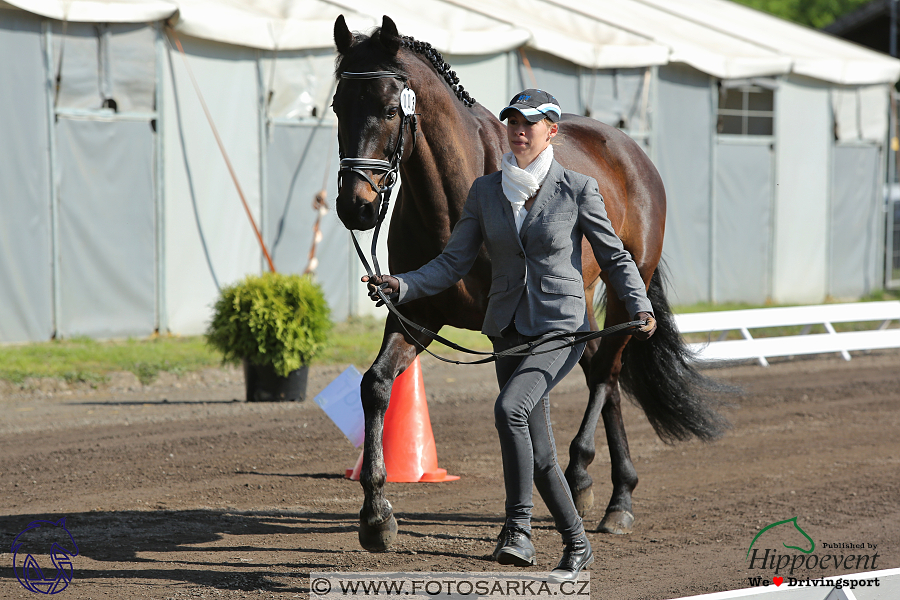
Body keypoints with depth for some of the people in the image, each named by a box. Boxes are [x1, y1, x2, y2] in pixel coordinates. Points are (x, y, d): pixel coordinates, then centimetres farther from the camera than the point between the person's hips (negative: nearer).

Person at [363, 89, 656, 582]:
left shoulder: (578, 190, -6)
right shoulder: (486, 191, 4)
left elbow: (614, 256, 3)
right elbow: (453, 262, 3)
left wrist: (641, 307, -12)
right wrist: (401, 286, -12)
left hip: (562, 328, -5)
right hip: (510, 332, 5)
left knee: (509, 408, -29)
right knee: (538, 453, 9)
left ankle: (518, 528, -23)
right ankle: (576, 546, 27)